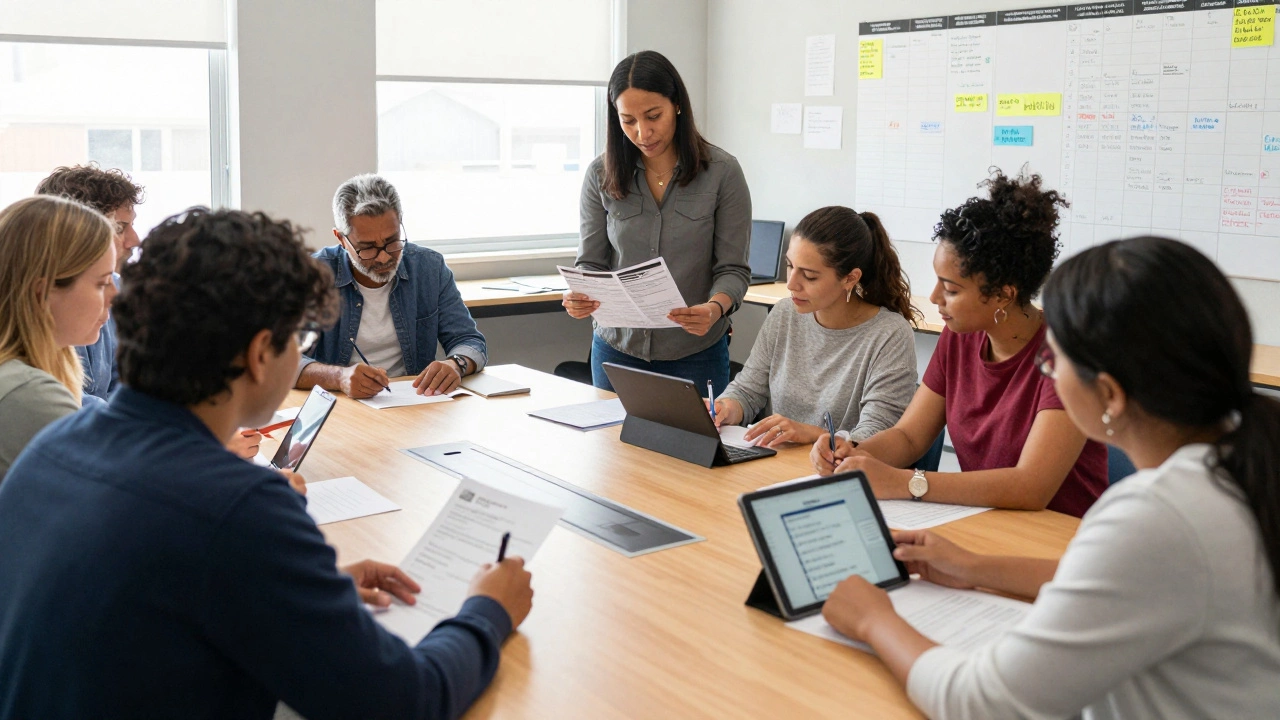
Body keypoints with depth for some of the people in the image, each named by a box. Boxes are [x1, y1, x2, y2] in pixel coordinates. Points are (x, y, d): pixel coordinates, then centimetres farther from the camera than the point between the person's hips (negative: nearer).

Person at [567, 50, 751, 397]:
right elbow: (590, 262, 1)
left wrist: (715, 308, -28)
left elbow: (733, 268, -8)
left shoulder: (722, 172, -9)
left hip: (694, 353, -2)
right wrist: (579, 296, -21)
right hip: (617, 348, 2)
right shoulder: (601, 175, -3)